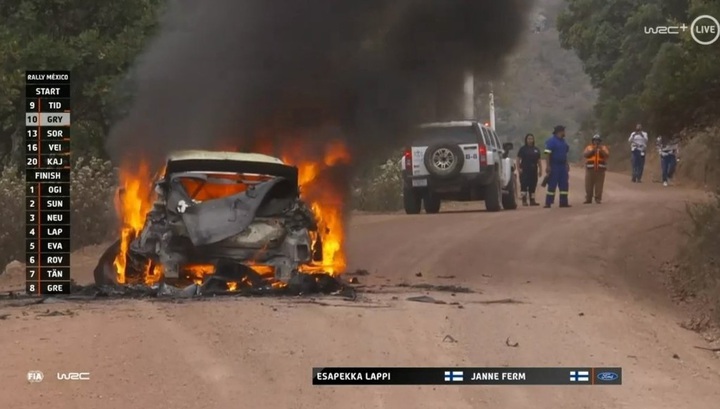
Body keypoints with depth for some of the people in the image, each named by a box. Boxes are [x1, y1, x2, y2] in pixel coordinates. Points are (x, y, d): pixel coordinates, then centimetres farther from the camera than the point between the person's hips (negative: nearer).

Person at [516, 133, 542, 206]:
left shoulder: (536, 149, 15)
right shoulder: (523, 149, 1)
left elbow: (539, 161, 18)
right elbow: (518, 159, -3)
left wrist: (540, 169, 11)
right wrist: (518, 168, -13)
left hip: (533, 170, 5)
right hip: (524, 170, -5)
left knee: (533, 185, 7)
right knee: (524, 185, -12)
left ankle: (532, 200, 12)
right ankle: (524, 200, -13)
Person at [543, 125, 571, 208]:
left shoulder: (563, 141, 15)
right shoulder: (551, 141, -10)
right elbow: (547, 154, -16)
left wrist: (567, 164, 18)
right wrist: (548, 166, -22)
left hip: (562, 166, 8)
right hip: (554, 166, -8)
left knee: (564, 184, 6)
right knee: (552, 185, -7)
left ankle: (563, 202, 10)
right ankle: (548, 203, -4)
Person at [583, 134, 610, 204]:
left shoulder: (604, 148, 12)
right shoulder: (589, 147, 12)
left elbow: (607, 155, -3)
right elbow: (585, 154, -5)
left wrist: (601, 150, -16)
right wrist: (593, 150, -16)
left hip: (600, 169, 0)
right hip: (590, 169, 1)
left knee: (599, 185, -6)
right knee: (588, 185, -1)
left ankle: (598, 199, -2)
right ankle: (588, 199, 5)